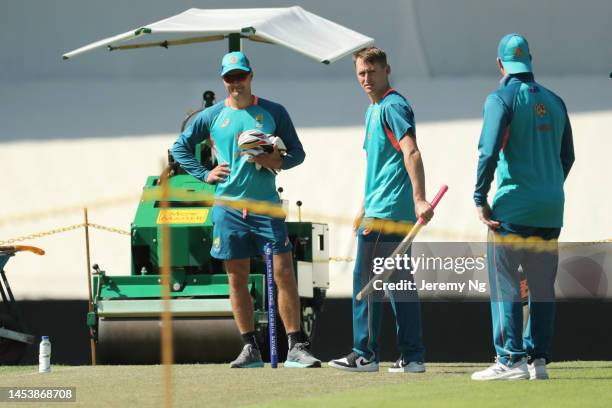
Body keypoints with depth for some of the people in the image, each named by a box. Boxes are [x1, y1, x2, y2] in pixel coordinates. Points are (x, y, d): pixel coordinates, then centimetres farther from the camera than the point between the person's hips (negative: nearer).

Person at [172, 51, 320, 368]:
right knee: (237, 279, 3)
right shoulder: (211, 116, 7)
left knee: (284, 274, -8)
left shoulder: (274, 113, 5)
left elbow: (297, 152, 10)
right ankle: (250, 350, 9)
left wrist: (280, 161, -11)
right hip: (228, 205, 1)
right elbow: (180, 147, 18)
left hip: (266, 204, -1)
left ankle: (296, 348, -6)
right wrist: (204, 175, 6)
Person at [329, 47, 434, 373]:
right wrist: (365, 209, 27)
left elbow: (411, 153, -22)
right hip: (390, 211, 10)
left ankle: (365, 353, -3)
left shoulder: (392, 106, -11)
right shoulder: (374, 110, 20)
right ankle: (412, 356, 9)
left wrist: (419, 199, -32)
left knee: (365, 278, -6)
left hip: (384, 211, -10)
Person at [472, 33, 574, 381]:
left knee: (504, 285, -4)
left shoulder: (502, 98, -6)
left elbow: (489, 152, -16)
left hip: (513, 206, -6)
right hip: (551, 209, 6)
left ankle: (511, 360, -10)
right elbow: (568, 156, 17)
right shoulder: (554, 101, 13)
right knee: (543, 285, 9)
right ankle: (537, 358, 8)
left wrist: (480, 199, -11)